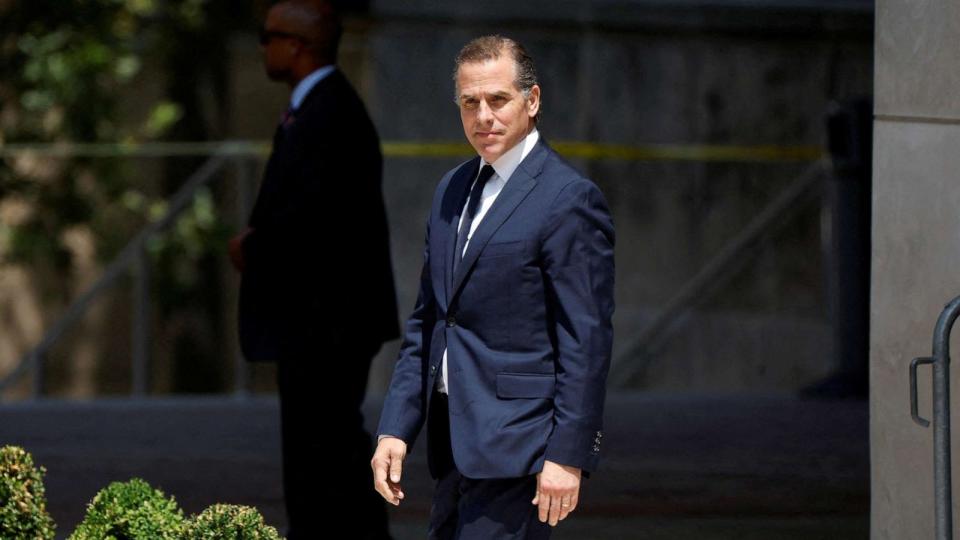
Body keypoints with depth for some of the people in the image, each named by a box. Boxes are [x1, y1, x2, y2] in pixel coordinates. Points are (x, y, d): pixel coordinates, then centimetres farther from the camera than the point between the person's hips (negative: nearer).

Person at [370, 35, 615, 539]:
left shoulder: (569, 199, -9)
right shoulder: (452, 191, 16)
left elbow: (586, 341, -13)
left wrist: (568, 455, -17)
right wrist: (395, 427, 11)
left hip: (516, 441, -8)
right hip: (455, 441, 8)